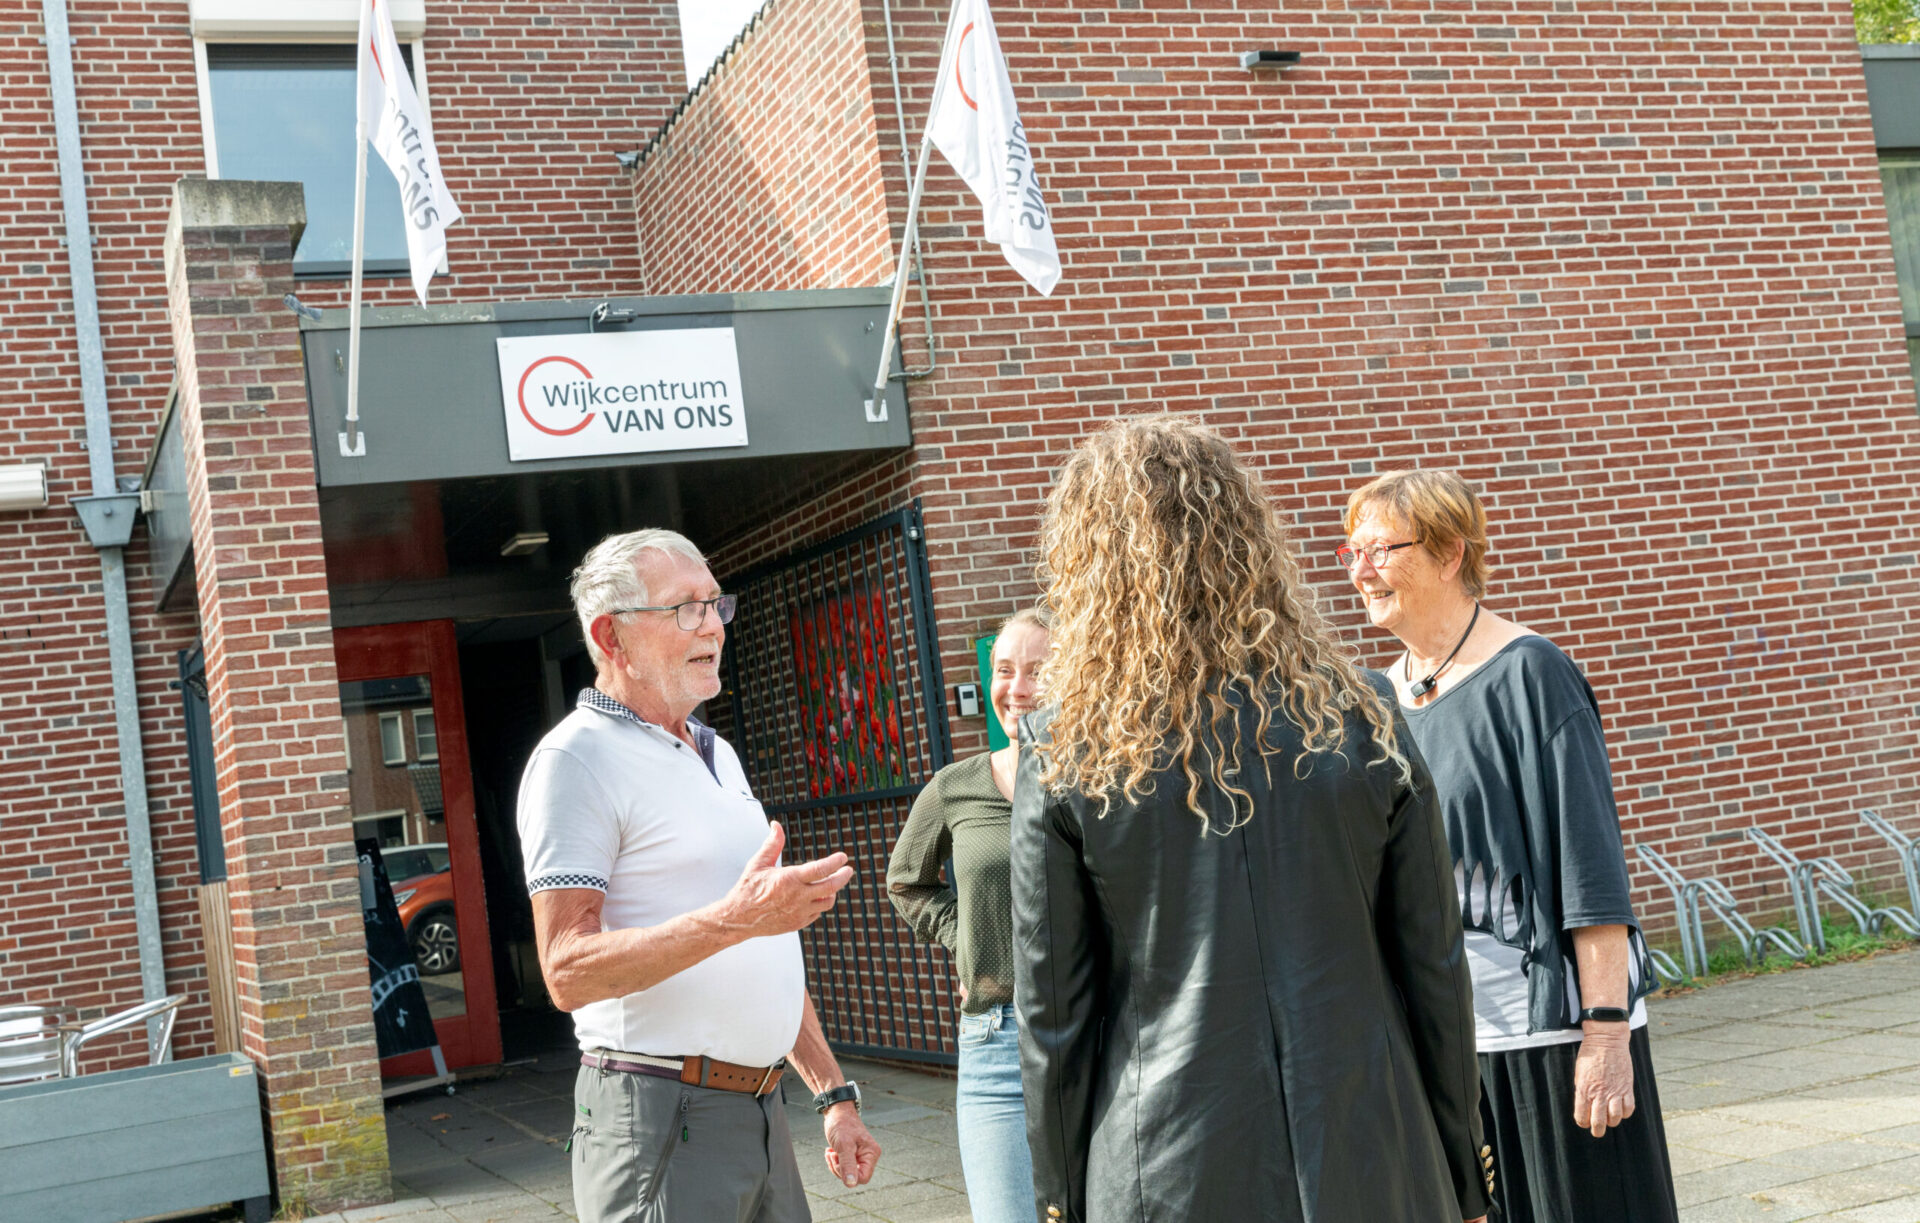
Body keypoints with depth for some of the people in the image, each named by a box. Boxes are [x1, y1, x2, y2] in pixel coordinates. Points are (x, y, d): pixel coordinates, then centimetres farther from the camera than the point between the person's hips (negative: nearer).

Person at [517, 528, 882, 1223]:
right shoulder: (577, 759, -10)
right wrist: (734, 919, -29)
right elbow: (569, 971, -20)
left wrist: (834, 1094, 19)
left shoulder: (717, 755, 18)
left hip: (763, 1113, 8)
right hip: (663, 1123, -8)